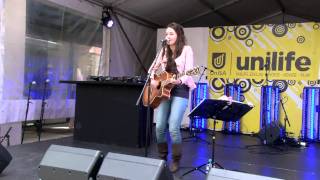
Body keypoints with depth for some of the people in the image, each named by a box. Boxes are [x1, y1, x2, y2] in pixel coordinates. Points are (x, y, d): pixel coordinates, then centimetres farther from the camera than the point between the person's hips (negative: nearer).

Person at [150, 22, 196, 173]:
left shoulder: (186, 49, -3)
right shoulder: (164, 50, 13)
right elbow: (154, 68, 22)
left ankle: (176, 160, 5)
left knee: (173, 127, -13)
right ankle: (162, 158, 19)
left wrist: (179, 81, -31)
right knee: (159, 127, 1)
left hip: (180, 91, -5)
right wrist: (153, 79, 2)